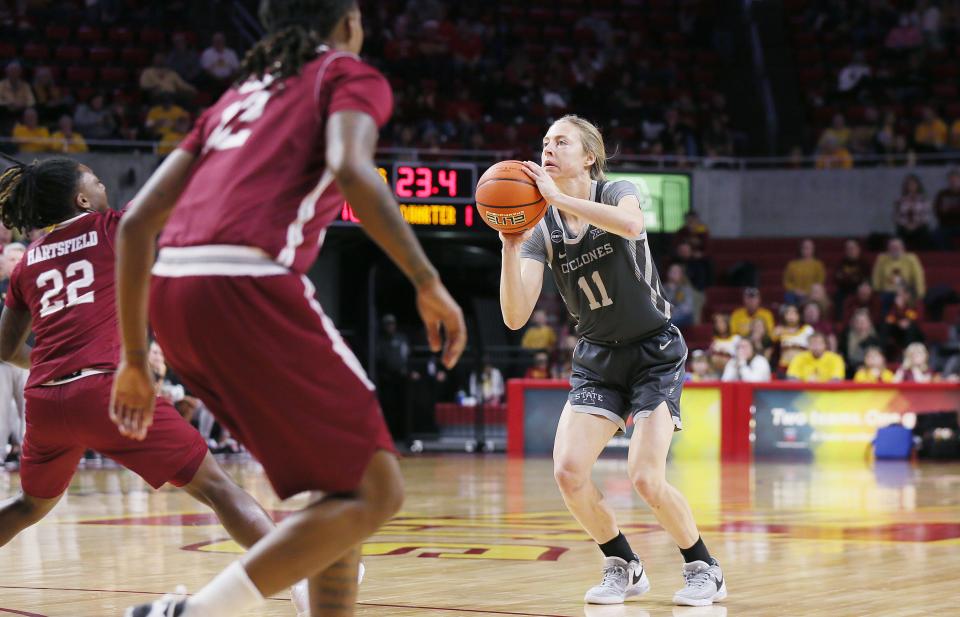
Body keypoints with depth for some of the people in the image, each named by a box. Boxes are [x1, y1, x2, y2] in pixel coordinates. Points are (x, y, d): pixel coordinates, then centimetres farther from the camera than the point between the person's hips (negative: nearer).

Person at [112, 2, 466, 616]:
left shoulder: (236, 98, 31)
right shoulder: (349, 75, 13)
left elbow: (137, 221, 23)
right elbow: (351, 170, -11)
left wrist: (136, 359, 26)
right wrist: (428, 282, -8)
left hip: (170, 290, 8)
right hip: (248, 286, -8)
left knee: (344, 477, 20)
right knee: (376, 490, -2)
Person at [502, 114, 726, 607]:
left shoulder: (619, 194, -11)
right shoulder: (541, 230, -2)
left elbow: (631, 224, -39)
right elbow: (515, 317, -13)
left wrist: (558, 197, -37)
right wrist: (509, 248, -26)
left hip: (654, 352, -4)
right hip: (597, 358, 4)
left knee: (645, 478, -19)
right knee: (568, 473, -15)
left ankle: (703, 569, 5)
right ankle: (623, 568, 8)